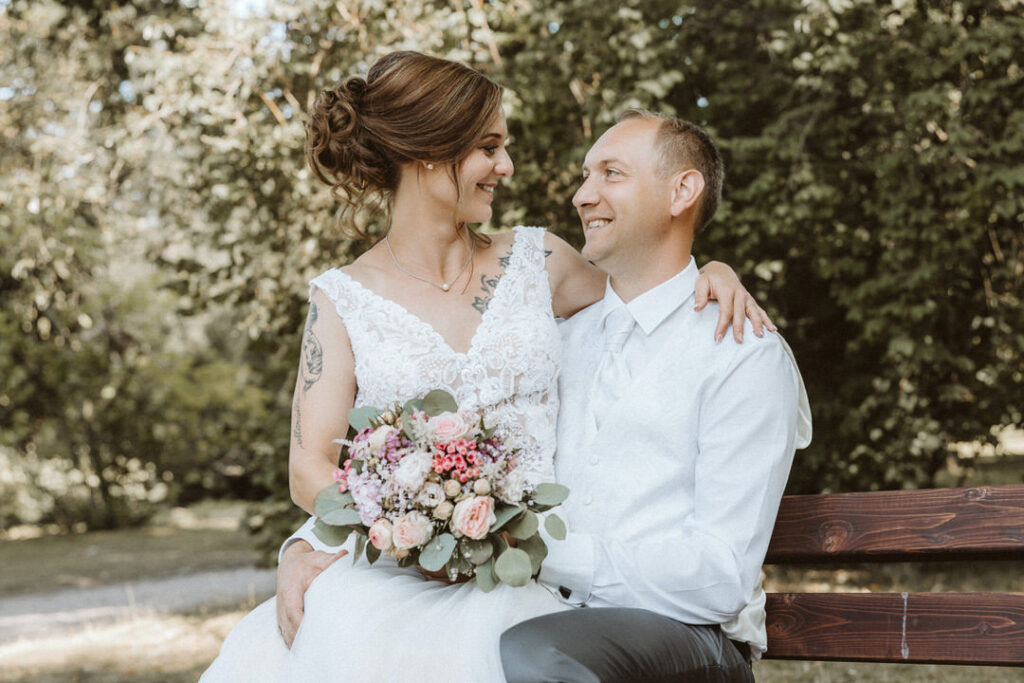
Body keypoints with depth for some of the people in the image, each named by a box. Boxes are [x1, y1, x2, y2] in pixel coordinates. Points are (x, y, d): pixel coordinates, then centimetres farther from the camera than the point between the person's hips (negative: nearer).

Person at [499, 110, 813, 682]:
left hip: (684, 633, -5)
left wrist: (551, 554, -15)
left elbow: (721, 578, -12)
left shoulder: (747, 355, -5)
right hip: (552, 617, 5)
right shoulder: (562, 336, 16)